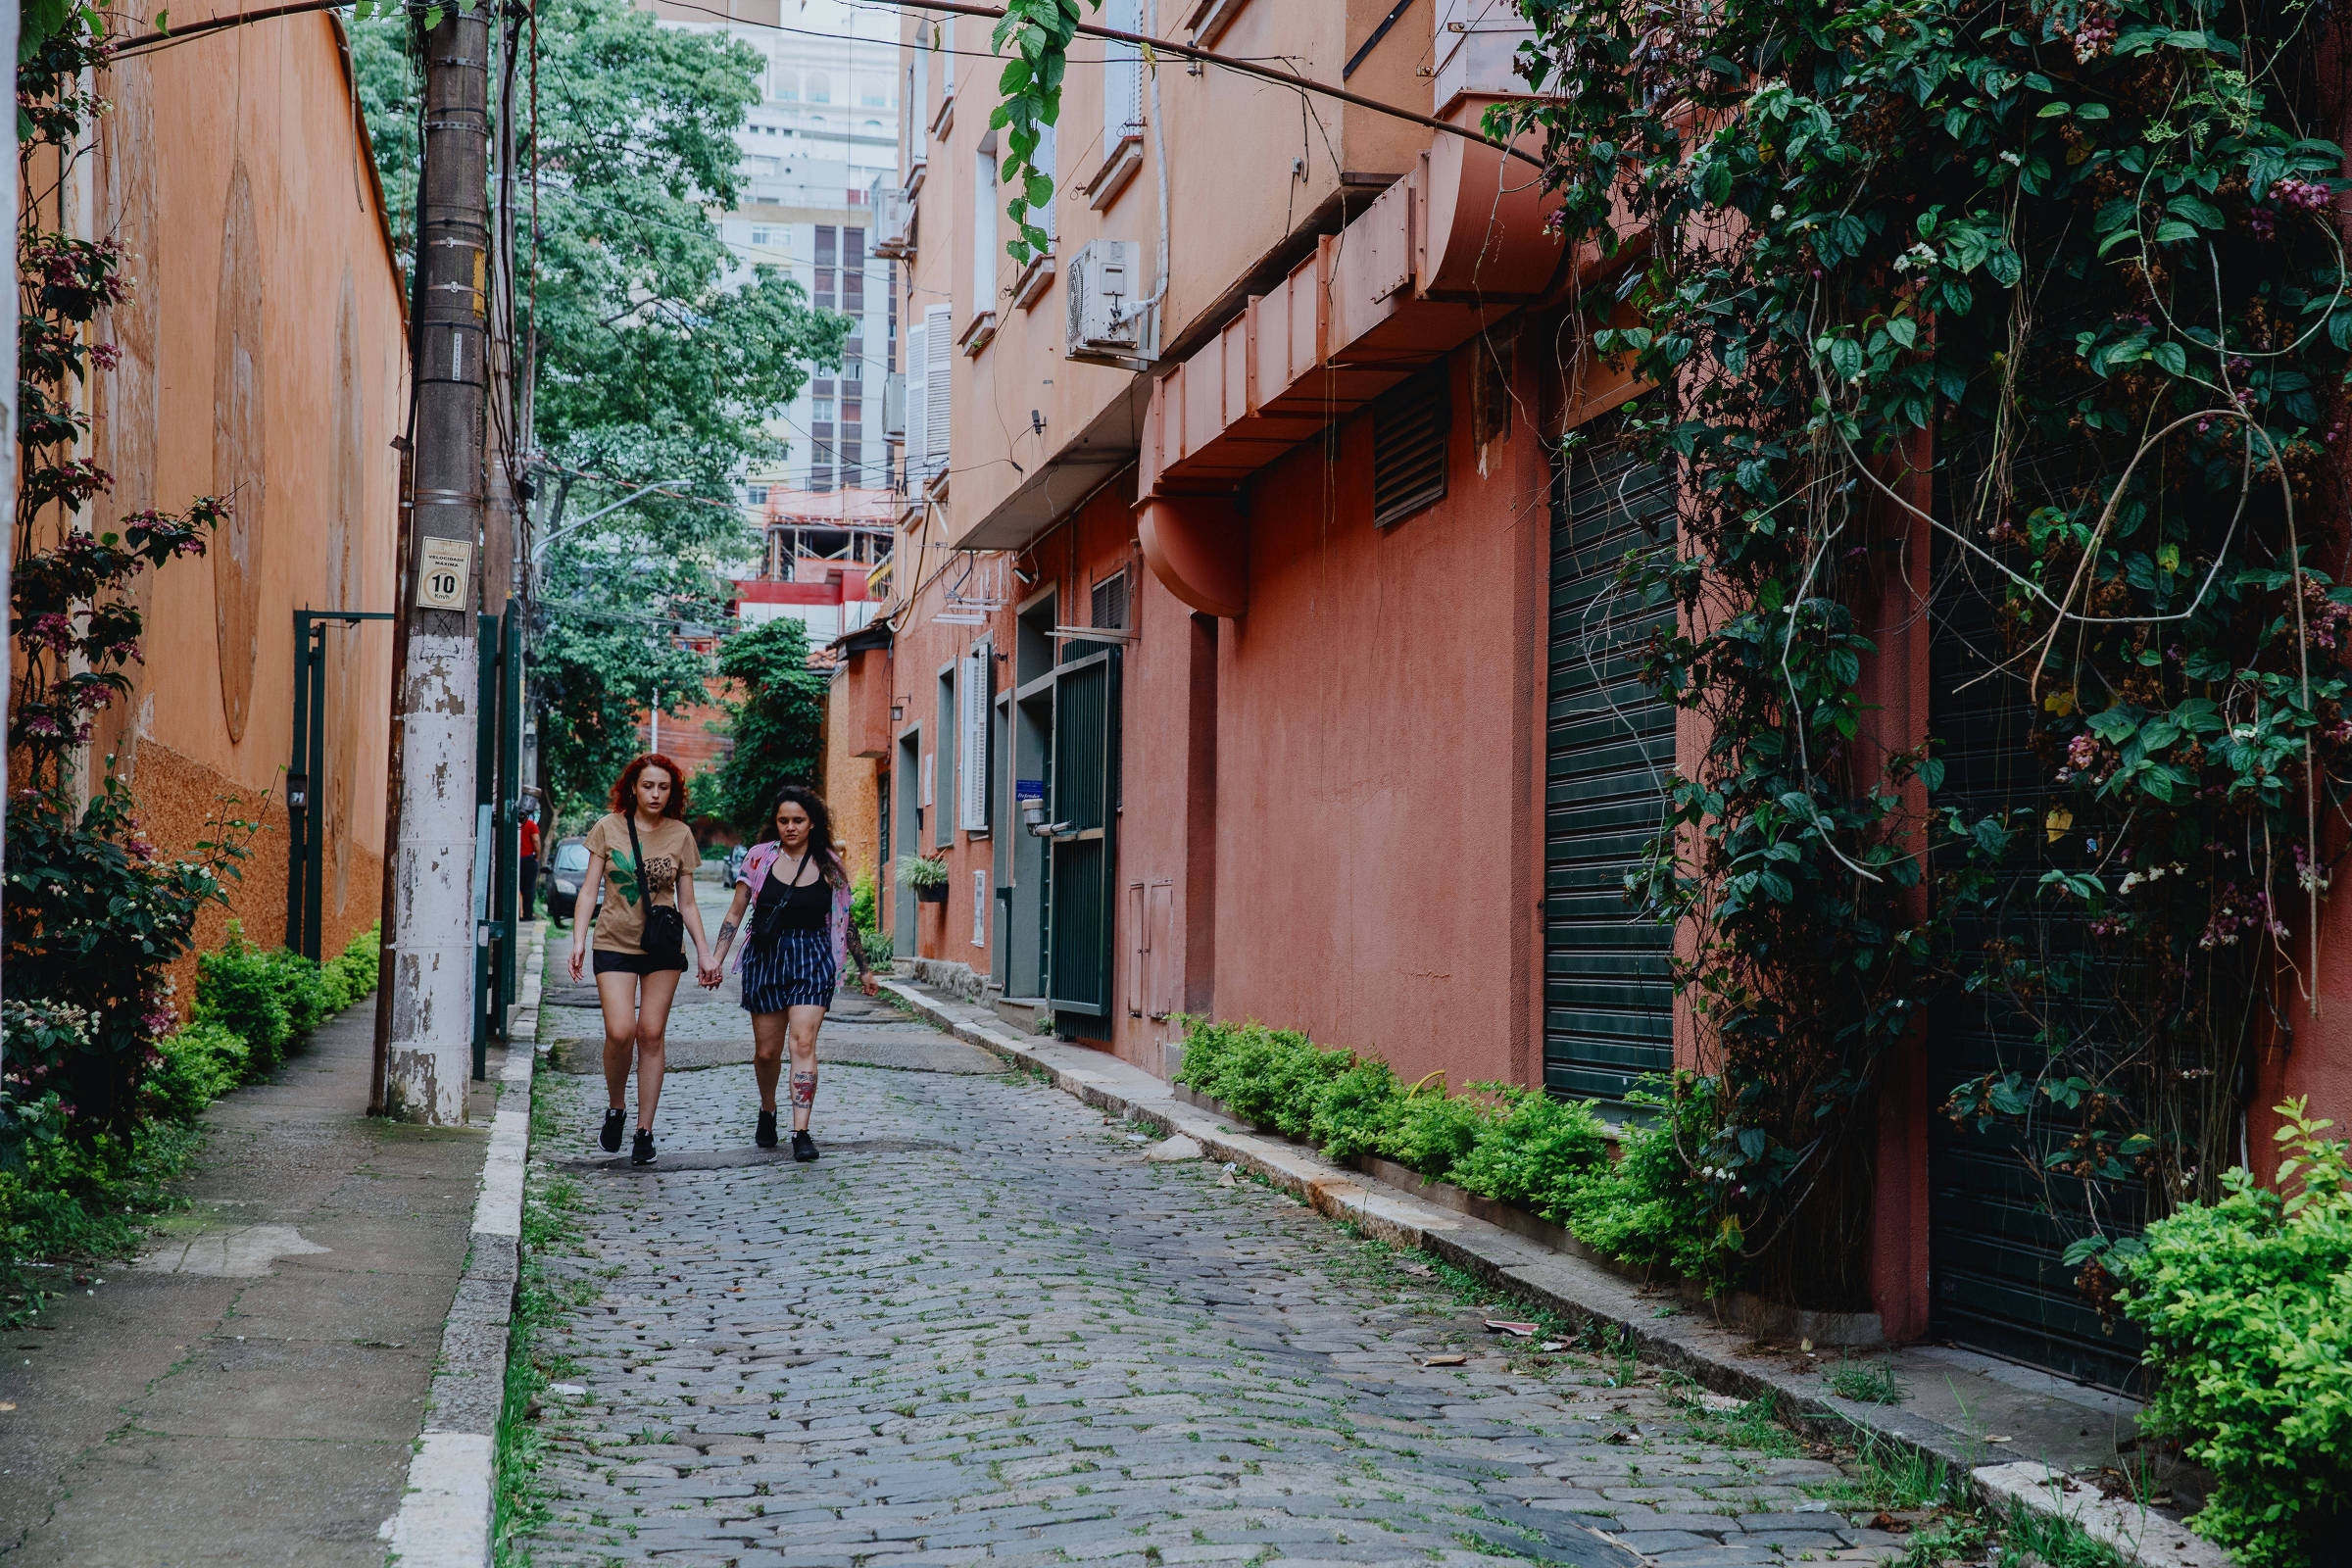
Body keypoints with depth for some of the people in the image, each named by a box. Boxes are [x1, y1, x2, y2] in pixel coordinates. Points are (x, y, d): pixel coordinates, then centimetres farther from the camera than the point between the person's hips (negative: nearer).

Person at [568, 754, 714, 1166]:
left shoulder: (680, 835, 4)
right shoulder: (608, 828, 0)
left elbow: (686, 902, 9)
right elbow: (589, 889, 2)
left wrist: (704, 953, 3)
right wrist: (579, 941, -8)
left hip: (664, 947, 1)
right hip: (615, 944, -1)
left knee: (652, 1035, -1)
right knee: (619, 1032, -13)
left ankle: (644, 1131, 7)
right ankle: (615, 1110, 13)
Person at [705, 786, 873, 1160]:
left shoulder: (829, 865, 3)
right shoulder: (759, 858, 2)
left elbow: (845, 922, 12)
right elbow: (735, 914, 6)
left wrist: (864, 969, 15)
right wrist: (717, 960, 0)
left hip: (813, 960, -1)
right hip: (766, 958, 1)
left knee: (803, 1042, -16)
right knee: (766, 1051, 7)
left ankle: (801, 1132, -17)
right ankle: (767, 1112, 36)